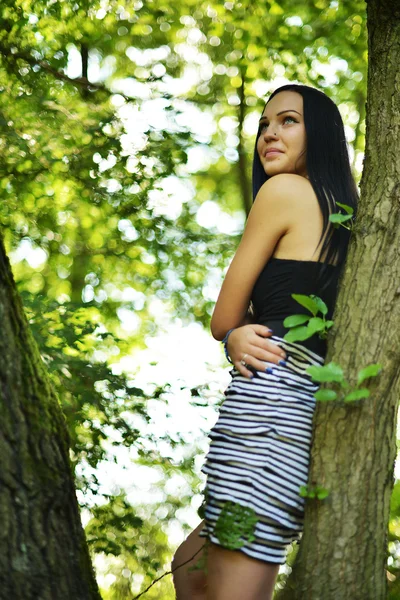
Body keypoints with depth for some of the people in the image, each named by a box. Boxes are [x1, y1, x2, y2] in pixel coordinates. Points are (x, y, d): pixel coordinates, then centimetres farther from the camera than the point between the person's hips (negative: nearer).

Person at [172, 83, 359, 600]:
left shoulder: (284, 190, -2)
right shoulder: (344, 214, 24)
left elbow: (223, 319, 2)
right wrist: (242, 338, 0)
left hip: (272, 406, -10)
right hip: (318, 414, 10)